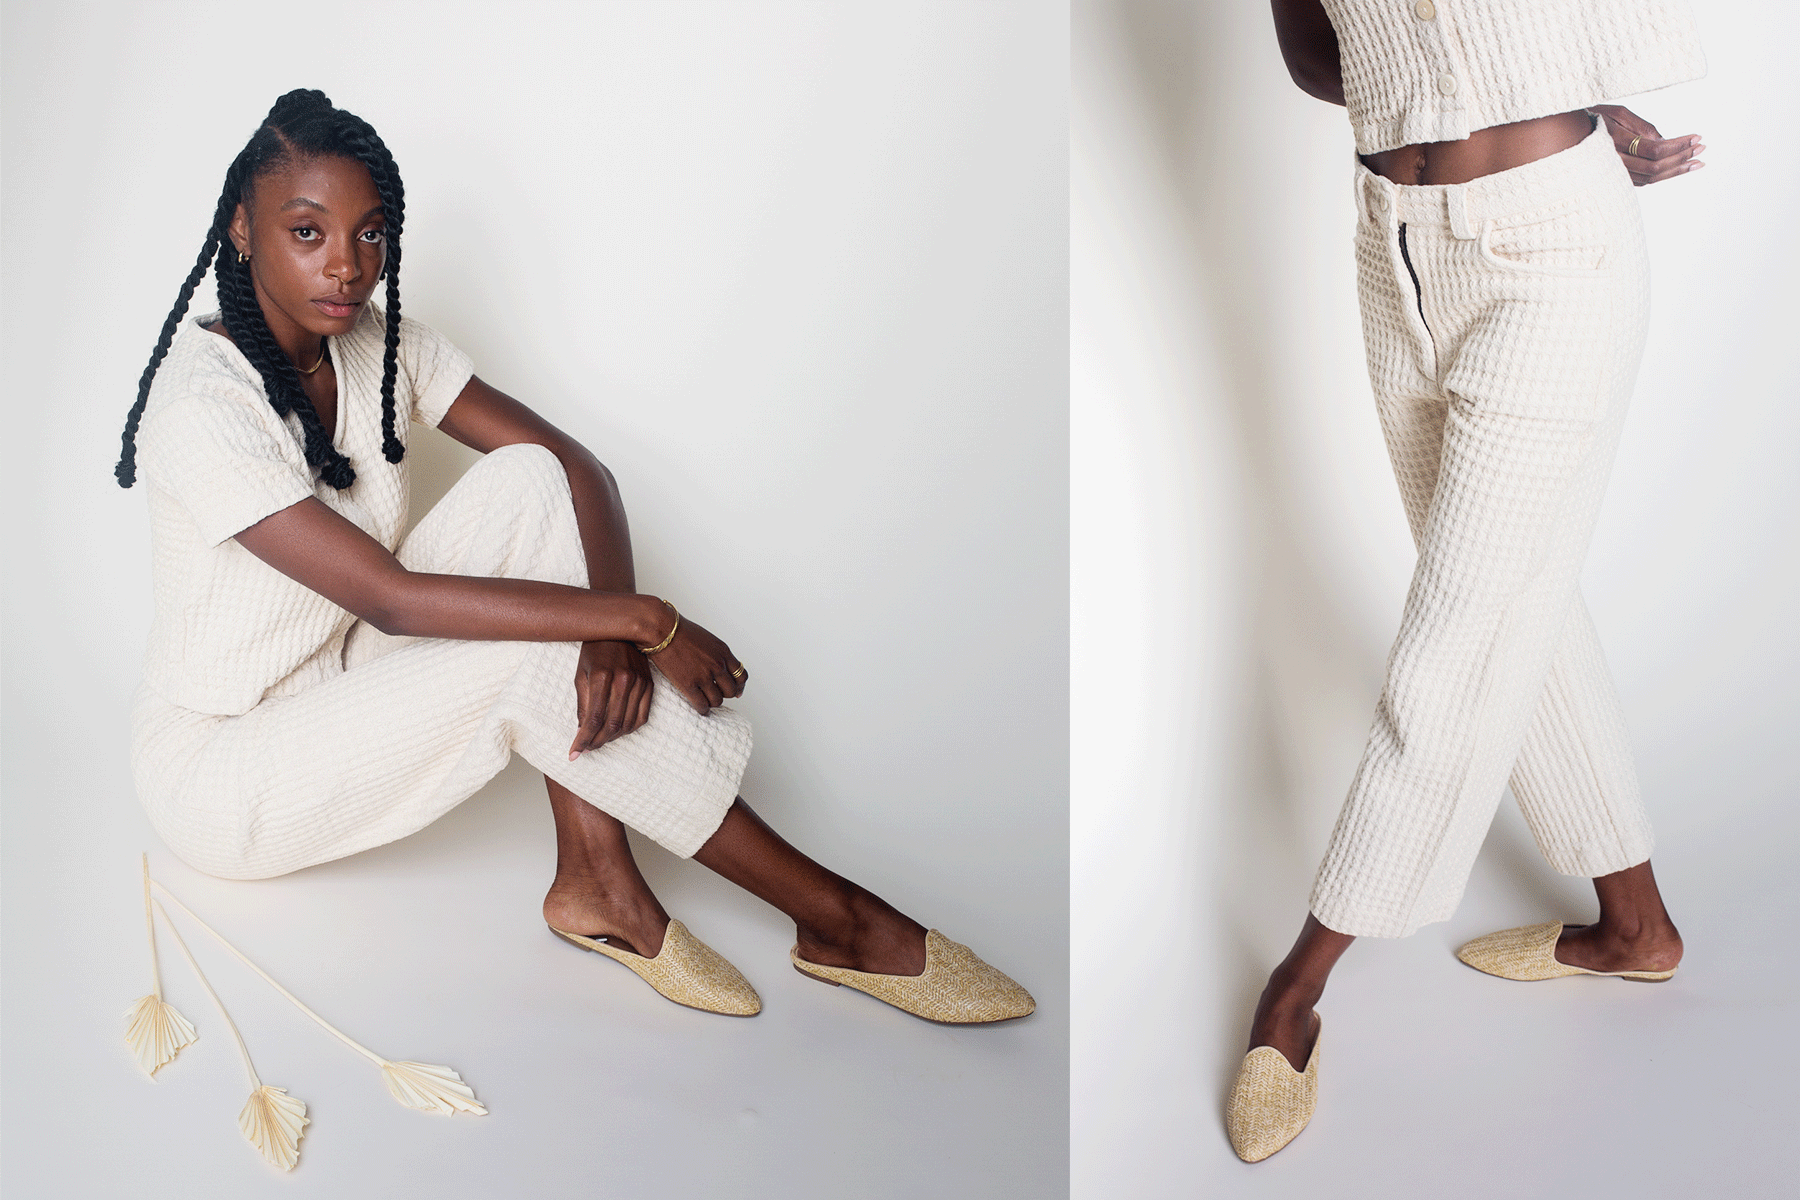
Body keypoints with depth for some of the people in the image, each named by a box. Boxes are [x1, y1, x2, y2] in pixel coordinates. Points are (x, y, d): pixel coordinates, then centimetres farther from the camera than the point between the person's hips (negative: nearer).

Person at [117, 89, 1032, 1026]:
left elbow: (577, 469, -10)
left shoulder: (377, 346, -4)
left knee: (527, 480, -16)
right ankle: (832, 916, -18)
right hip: (219, 772, -6)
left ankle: (597, 881, -20)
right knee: (534, 656, -28)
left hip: (338, 683, 6)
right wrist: (643, 620, -32)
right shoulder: (200, 405, -25)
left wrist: (612, 633, -29)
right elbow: (391, 598, -32)